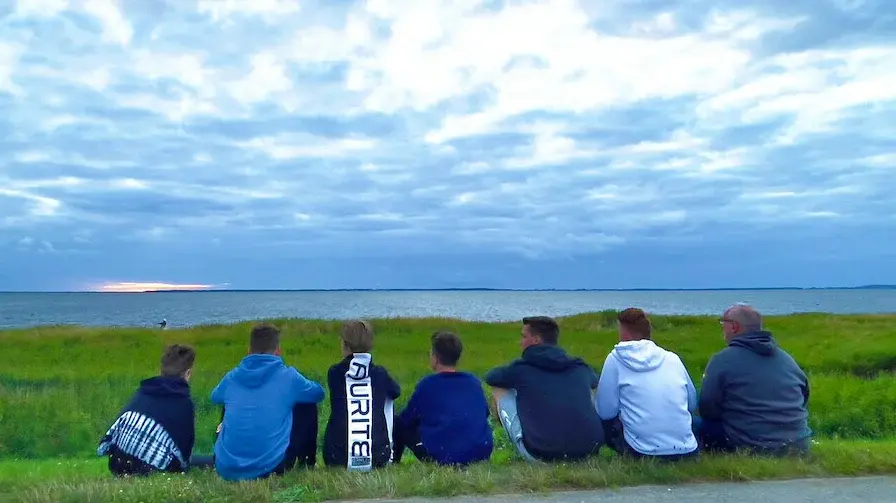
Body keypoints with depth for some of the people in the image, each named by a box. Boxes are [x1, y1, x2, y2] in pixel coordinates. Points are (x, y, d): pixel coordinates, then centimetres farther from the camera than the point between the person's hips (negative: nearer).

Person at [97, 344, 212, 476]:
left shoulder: (143, 391, 12)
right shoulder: (185, 403, -2)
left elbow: (116, 426, 18)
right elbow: (186, 444, 5)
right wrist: (184, 463, 24)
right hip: (152, 472, -7)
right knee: (208, 462, 5)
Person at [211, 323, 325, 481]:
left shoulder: (232, 377, 4)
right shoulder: (287, 376, -5)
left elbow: (214, 397, 28)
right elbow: (319, 393, 13)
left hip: (226, 471, 4)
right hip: (270, 467, -4)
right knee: (307, 406, 15)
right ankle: (305, 466, 24)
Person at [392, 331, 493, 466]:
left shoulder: (427, 384, -4)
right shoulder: (474, 381, 7)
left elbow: (406, 419, 5)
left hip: (442, 458, -4)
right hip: (482, 454, 4)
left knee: (399, 425, 14)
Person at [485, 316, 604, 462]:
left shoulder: (522, 368, 1)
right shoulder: (581, 368, 11)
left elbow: (490, 377, 21)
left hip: (541, 455, -4)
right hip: (590, 451, 4)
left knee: (499, 390, 15)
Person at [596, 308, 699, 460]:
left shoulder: (616, 358, -4)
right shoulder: (673, 358, 6)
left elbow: (606, 412, -3)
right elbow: (693, 405, 17)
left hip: (644, 452, -4)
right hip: (686, 450, 4)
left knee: (604, 423, 20)